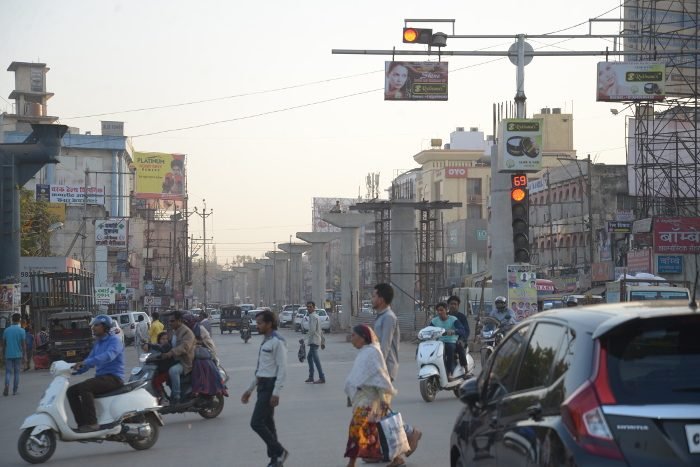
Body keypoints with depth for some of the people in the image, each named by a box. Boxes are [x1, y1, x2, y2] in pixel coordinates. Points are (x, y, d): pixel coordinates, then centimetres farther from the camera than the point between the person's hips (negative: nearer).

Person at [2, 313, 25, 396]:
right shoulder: (21, 331, -6)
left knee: (8, 372, 4)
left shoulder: (7, 330, 2)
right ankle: (14, 391, 10)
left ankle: (7, 385, -22)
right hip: (18, 355, -1)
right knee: (16, 373, 8)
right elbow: (23, 344, -7)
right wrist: (24, 354, 2)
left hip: (8, 355, 1)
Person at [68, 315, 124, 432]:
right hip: (100, 377, 9)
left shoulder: (114, 340, -9)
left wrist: (85, 363, -38)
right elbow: (90, 360, 18)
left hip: (113, 378, -9)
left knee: (84, 387, -30)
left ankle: (91, 423, -30)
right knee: (72, 391, -2)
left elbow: (108, 356, -28)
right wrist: (76, 370, -3)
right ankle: (82, 424, -7)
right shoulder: (98, 343, 20)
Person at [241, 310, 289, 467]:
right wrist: (250, 389, 22)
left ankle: (279, 452, 0)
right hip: (262, 385, 9)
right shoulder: (265, 342, 14)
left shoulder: (277, 342, -14)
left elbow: (282, 369, -18)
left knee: (256, 423, -12)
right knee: (267, 423, 11)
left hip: (270, 386, -9)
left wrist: (276, 393, -22)